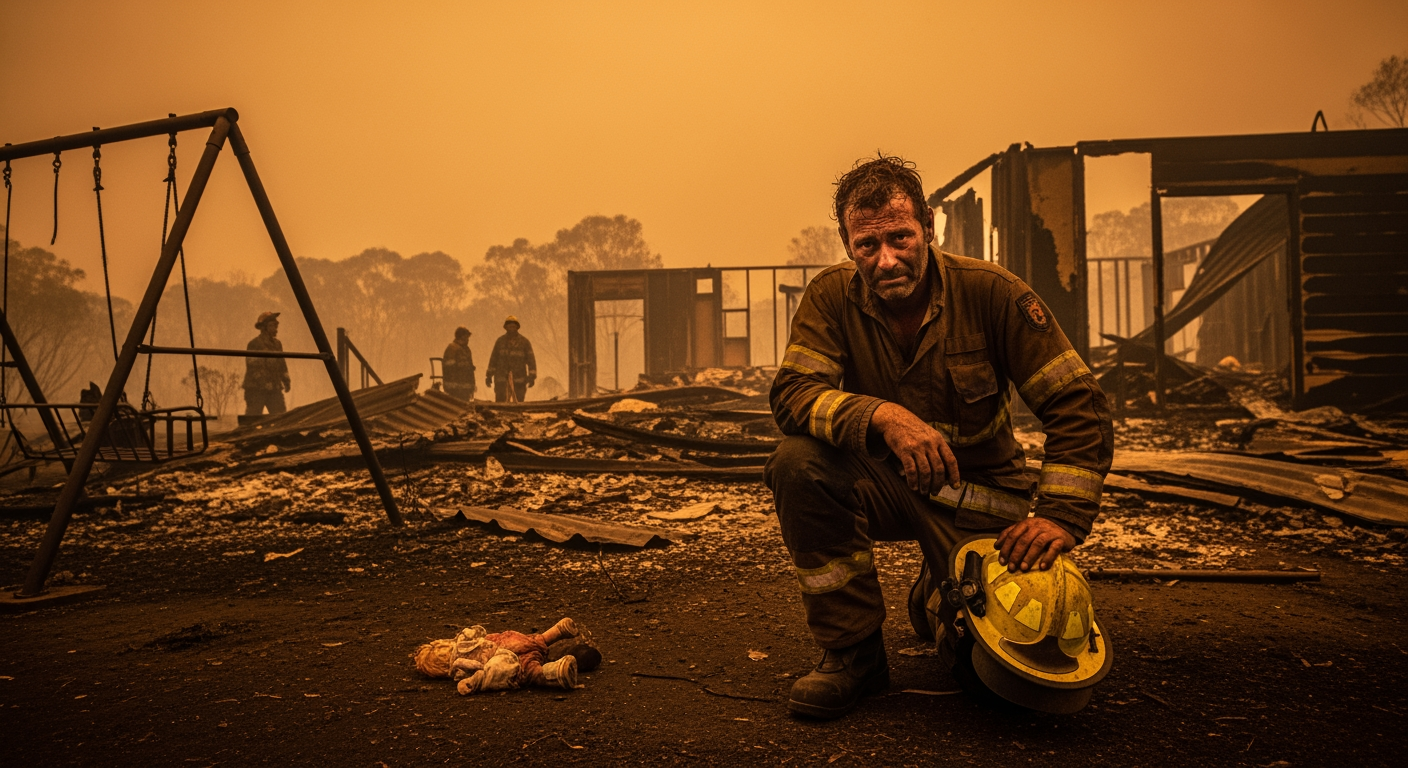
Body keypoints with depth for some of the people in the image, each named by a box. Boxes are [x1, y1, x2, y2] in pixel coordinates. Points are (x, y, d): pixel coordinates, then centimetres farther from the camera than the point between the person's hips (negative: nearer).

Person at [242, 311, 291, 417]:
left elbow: (282, 364, 20)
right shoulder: (254, 344, -9)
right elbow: (253, 366, -15)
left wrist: (286, 381, 8)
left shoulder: (277, 344, 14)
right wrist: (265, 384, -23)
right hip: (256, 389, -6)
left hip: (274, 390, 6)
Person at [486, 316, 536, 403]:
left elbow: (531, 360, 1)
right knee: (499, 403, -5)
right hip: (501, 380, 1)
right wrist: (489, 375, 9)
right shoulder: (500, 341, 7)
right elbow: (493, 359, 11)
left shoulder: (524, 342, 2)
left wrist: (532, 376, -6)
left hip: (519, 380, -1)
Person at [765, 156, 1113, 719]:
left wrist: (1061, 516, -27)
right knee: (798, 461, -29)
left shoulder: (990, 292, -14)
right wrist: (883, 417, -39)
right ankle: (853, 653, -12)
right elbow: (791, 394, -21)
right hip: (883, 481, 1)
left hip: (979, 490, -1)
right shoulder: (832, 298, -10)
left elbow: (1079, 407, -14)